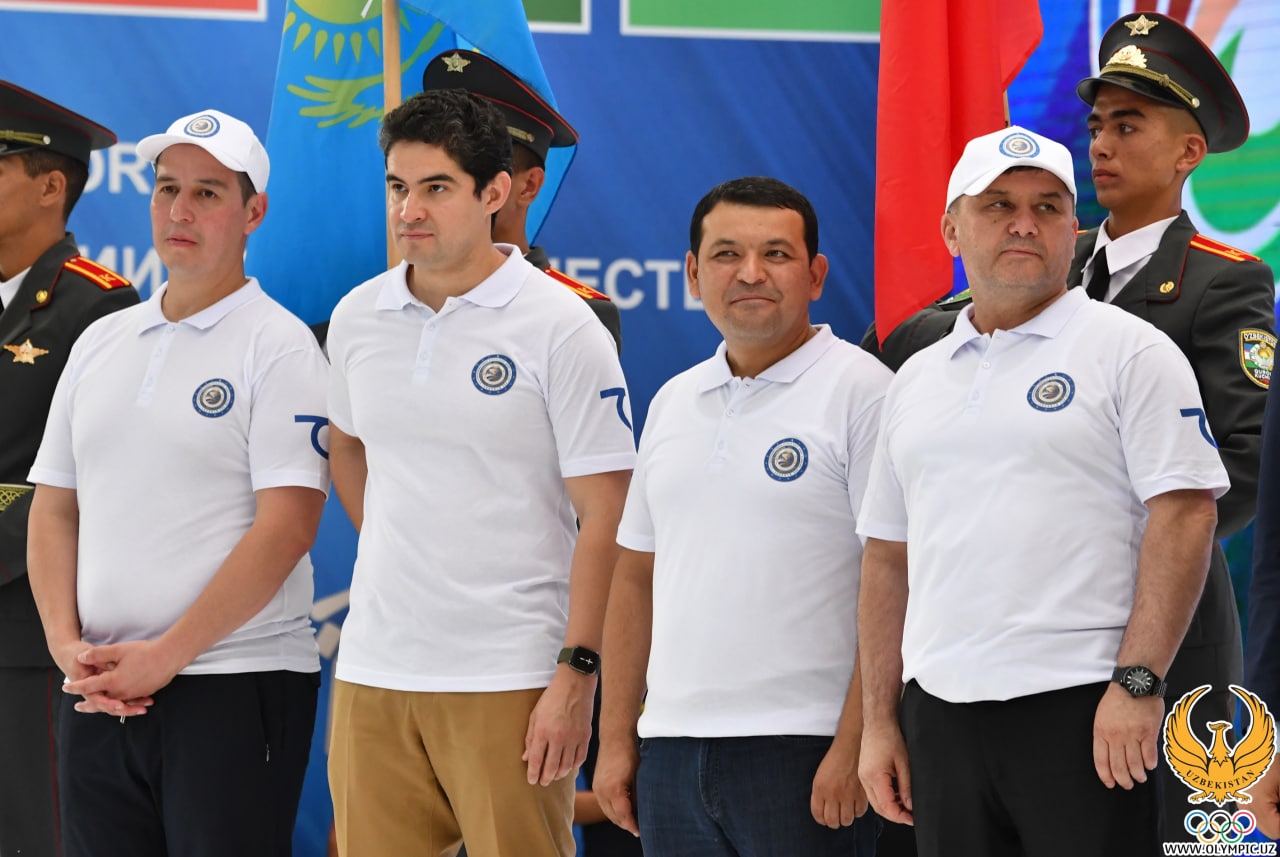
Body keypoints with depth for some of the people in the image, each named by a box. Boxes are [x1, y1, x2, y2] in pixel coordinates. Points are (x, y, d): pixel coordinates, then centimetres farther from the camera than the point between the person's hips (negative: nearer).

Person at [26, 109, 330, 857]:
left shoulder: (279, 347, -4)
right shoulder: (100, 344, 15)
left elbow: (287, 526, -12)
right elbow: (55, 508, 15)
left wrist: (165, 657, -15)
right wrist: (67, 644, -1)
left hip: (234, 687, -6)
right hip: (99, 695, 6)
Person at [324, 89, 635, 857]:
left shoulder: (561, 327, -7)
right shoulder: (358, 319, 8)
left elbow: (604, 517, -9)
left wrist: (576, 675, -14)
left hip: (508, 679, -5)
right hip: (373, 674, 5)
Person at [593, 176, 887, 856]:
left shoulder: (859, 390, -5)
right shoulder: (673, 403, 15)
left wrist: (855, 746, -17)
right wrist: (616, 739, 12)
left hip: (806, 751, -6)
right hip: (672, 749, 6)